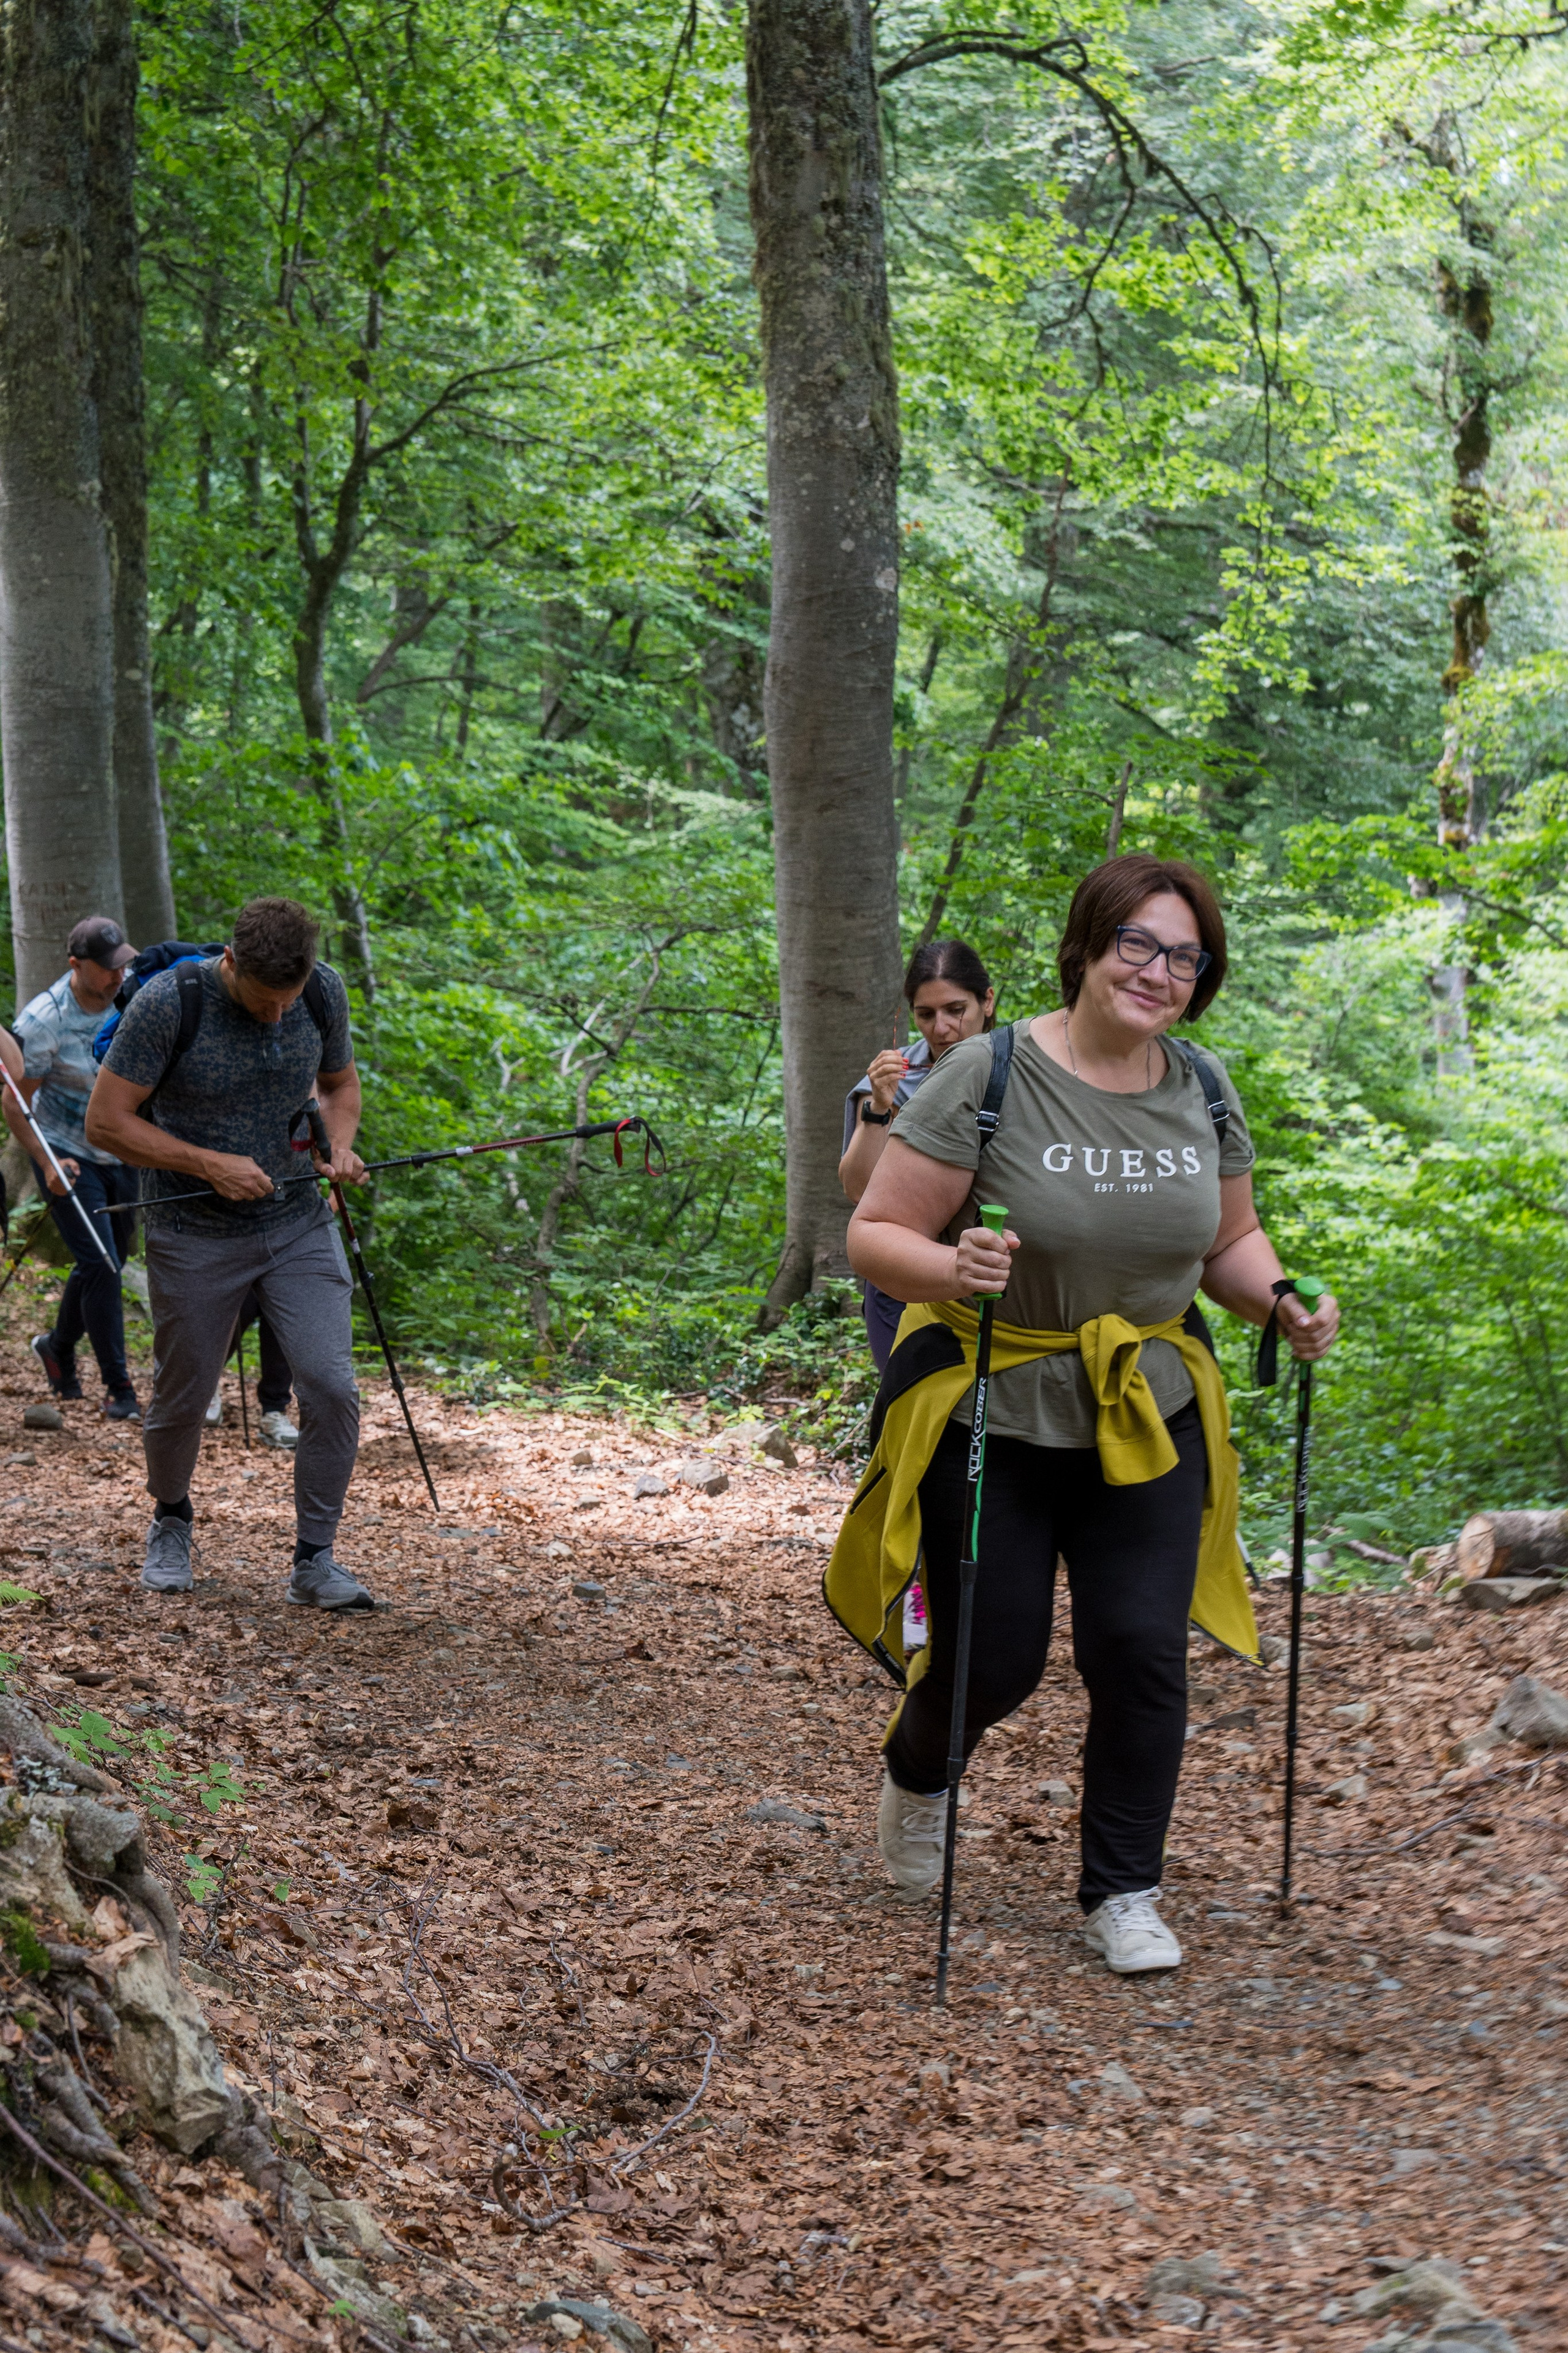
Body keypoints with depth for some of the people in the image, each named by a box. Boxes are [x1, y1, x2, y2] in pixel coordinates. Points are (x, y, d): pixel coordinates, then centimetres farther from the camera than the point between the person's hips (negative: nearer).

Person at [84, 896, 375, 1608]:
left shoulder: (324, 994, -6)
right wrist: (211, 1165, -22)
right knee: (182, 1396, 11)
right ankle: (170, 1521, 41)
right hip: (194, 1236, -3)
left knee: (332, 1387, -11)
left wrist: (340, 1145, -7)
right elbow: (105, 1123, -16)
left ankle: (313, 1561, 3)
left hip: (298, 1224, 3)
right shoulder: (168, 1002, -20)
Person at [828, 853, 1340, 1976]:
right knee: (995, 1660, 4)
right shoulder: (990, 1076, -16)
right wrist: (952, 1269, -35)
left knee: (1143, 1651, -2)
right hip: (994, 1416, -4)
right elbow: (874, 1236, -15)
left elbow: (1229, 1239, 15)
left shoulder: (1203, 1089, 0)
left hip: (1149, 1418, 4)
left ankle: (1124, 1893, 16)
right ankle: (916, 1774, 40)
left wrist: (1281, 1299, -6)